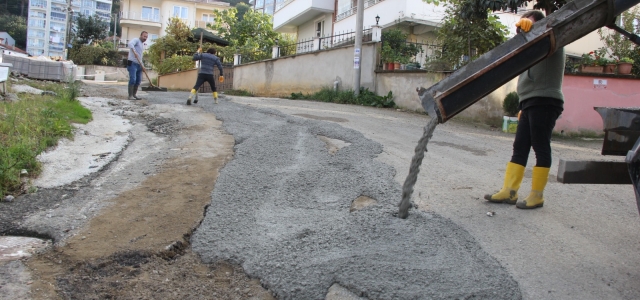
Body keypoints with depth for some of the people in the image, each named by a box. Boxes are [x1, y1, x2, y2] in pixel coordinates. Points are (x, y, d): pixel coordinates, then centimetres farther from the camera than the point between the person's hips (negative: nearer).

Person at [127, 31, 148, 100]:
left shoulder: (142, 44, 21)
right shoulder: (136, 40, -6)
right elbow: (130, 44, -29)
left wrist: (142, 66, 18)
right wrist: (134, 52, -42)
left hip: (138, 64, 9)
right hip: (132, 63, -9)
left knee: (138, 80, 7)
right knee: (133, 79, -15)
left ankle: (134, 95, 15)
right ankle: (130, 96, -13)